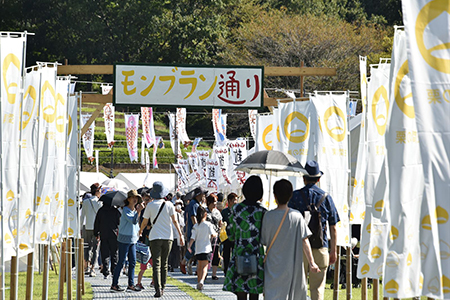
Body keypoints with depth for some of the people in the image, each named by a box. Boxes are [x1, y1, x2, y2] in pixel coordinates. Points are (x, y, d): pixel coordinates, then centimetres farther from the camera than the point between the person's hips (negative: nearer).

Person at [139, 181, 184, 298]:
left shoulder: (150, 205, -2)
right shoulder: (169, 204, 1)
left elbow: (144, 222, 4)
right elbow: (174, 221, -3)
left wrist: (140, 232, 22)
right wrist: (180, 234, -2)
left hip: (155, 237, -2)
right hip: (168, 237, 2)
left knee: (156, 264, -6)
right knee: (164, 264, 15)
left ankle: (158, 289, -20)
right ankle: (162, 288, 20)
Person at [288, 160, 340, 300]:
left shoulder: (295, 196, 1)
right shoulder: (326, 198, 5)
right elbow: (333, 229, 7)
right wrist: (333, 251, 14)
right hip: (320, 249, 1)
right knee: (318, 288, 4)